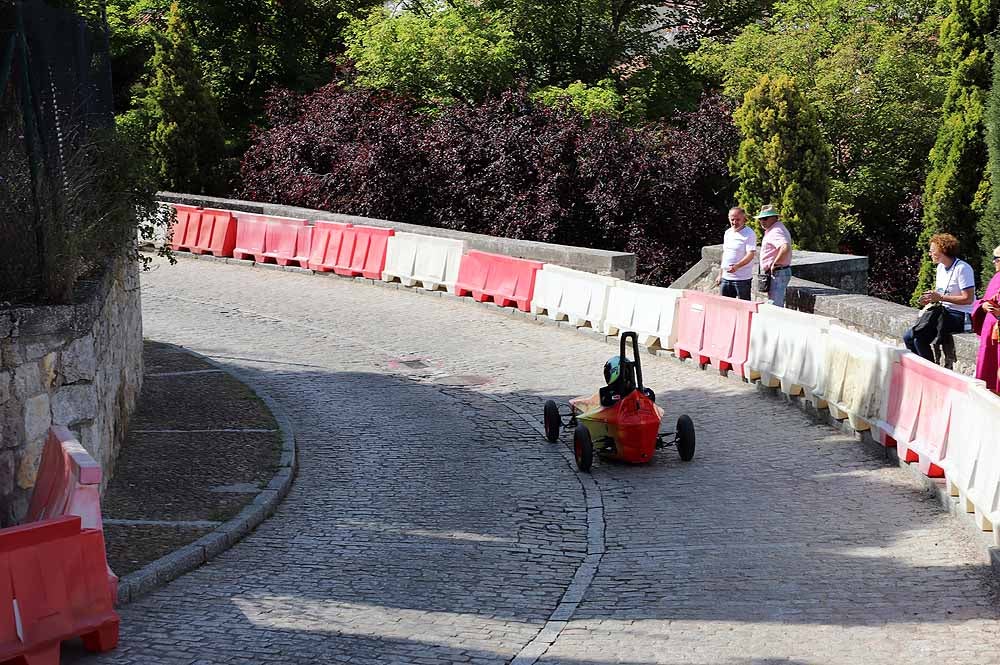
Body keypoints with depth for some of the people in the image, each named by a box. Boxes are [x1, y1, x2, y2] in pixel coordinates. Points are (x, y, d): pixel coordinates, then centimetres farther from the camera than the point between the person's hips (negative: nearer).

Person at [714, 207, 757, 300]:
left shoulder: (749, 234, -9)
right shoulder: (728, 233, 14)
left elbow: (751, 255, -19)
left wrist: (737, 266, -34)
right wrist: (720, 274, 19)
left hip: (742, 278, -7)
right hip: (726, 277, 7)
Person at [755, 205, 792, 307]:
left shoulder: (776, 231, -18)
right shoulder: (772, 230, 17)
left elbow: (785, 248, -35)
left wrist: (774, 264, -25)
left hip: (776, 274, -11)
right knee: (778, 305, 17)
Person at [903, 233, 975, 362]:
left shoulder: (962, 269, -14)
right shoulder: (941, 267, 14)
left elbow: (968, 299, -20)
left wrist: (940, 297, -19)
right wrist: (930, 299, -1)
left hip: (959, 316, -9)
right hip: (943, 312, 9)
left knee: (919, 338, -23)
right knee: (908, 337, -4)